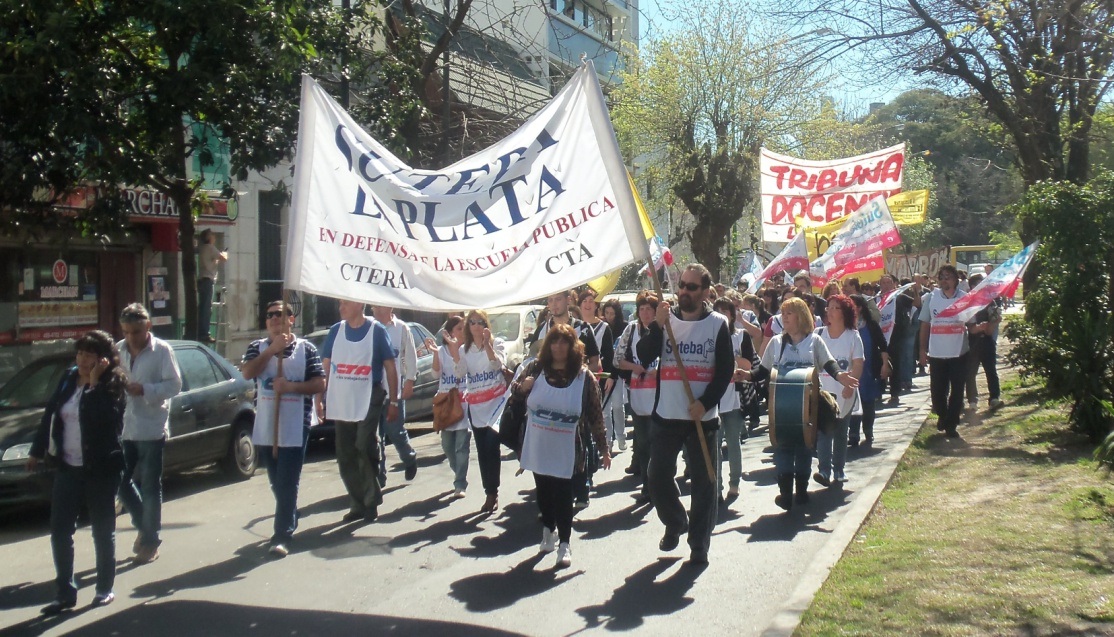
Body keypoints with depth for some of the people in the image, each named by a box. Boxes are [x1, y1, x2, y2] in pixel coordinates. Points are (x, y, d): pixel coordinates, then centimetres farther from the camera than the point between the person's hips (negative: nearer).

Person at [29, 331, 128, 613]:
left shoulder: (112, 386, -9)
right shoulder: (69, 379, 6)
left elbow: (104, 417, -27)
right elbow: (49, 415, 14)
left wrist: (95, 382, -24)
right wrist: (37, 451, 16)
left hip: (101, 470, -5)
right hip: (68, 468, 5)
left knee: (103, 532, 7)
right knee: (60, 531, 4)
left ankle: (105, 588, 20)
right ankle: (65, 592, 13)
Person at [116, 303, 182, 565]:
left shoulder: (162, 350, -8)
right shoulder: (119, 350, 7)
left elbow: (174, 385, -11)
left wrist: (144, 389, -24)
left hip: (152, 428, -5)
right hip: (124, 428, 5)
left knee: (150, 487, 4)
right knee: (122, 482, 10)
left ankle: (150, 540, 15)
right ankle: (144, 526, 31)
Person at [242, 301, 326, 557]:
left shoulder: (305, 348, 2)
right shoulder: (257, 347, 10)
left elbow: (319, 384, -2)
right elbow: (247, 373, -8)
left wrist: (291, 386, -16)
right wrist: (272, 349, -16)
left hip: (295, 427, -3)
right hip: (265, 427, 4)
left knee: (287, 484, -6)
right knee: (277, 483, 14)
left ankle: (282, 536, -5)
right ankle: (289, 523, 32)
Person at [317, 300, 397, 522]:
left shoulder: (377, 330, -3)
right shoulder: (335, 331, 8)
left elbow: (390, 367, -1)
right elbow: (325, 367, 11)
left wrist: (393, 400, -4)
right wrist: (319, 399, 5)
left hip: (369, 401, -5)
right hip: (340, 404, 5)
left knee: (365, 447, -14)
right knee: (345, 457, 7)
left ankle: (371, 500, 4)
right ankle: (358, 504, 19)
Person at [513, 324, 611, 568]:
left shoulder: (584, 376, -8)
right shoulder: (536, 369, -2)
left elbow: (595, 415, -5)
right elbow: (516, 392, 14)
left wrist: (603, 449, -3)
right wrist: (522, 387, -10)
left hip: (566, 450, -3)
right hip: (537, 447, 3)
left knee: (563, 494, 1)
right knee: (543, 490, 16)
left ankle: (564, 544, 13)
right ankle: (548, 529, 39)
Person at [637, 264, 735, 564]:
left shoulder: (718, 323, -1)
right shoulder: (665, 318, 6)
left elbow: (726, 369, -4)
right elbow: (644, 356, -7)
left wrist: (705, 403, -14)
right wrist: (658, 326, -21)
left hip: (704, 416, -2)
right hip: (666, 415, 2)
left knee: (704, 481, 3)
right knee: (657, 476, 4)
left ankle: (699, 544, 14)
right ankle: (675, 523, 30)